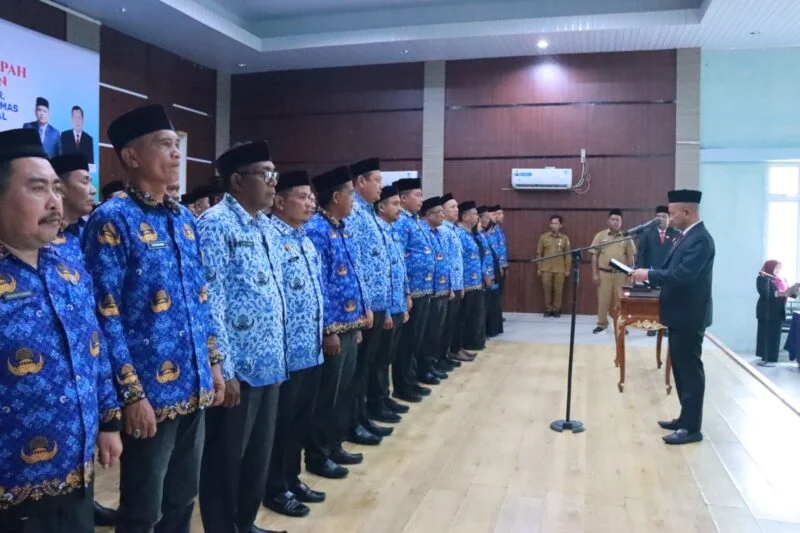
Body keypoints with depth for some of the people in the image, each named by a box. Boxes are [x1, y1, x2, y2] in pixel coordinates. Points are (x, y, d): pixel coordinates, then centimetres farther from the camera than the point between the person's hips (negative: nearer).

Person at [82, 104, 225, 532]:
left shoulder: (185, 219, 10)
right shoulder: (112, 220, -13)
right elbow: (105, 318, -16)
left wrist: (213, 363, 13)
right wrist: (131, 393, -17)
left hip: (193, 387, 7)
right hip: (149, 393, -6)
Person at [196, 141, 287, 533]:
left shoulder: (266, 227, 13)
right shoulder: (215, 224, -13)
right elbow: (210, 303, -18)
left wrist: (279, 354, 16)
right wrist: (222, 369, -19)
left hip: (269, 364, 8)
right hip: (237, 367, -8)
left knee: (259, 454, 20)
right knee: (225, 458, 9)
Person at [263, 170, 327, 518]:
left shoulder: (306, 240, 13)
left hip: (311, 349, 9)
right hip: (285, 351, -8)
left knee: (302, 420, 18)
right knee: (281, 422, 7)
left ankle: (292, 479, 34)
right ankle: (275, 489, 23)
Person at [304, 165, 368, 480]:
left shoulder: (341, 229, 13)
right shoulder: (316, 230, -16)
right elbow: (316, 285, -20)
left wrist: (357, 322, 17)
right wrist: (328, 329, -19)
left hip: (350, 325, 9)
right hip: (333, 328, -9)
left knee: (344, 391, 17)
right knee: (326, 393, 2)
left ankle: (334, 446, 31)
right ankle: (317, 455, 17)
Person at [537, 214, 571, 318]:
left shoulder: (565, 238, 3)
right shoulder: (543, 237, 3)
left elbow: (568, 255, 5)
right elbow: (539, 253, 6)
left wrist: (567, 269, 2)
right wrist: (538, 268, 3)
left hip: (559, 269, 0)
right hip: (546, 269, 0)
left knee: (558, 290, 2)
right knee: (547, 289, 3)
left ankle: (556, 309, 14)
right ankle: (548, 309, 15)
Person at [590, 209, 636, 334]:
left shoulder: (626, 237, 4)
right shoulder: (600, 236, 2)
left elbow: (631, 257, 7)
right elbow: (594, 256, 2)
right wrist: (595, 274, -3)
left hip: (621, 274, 0)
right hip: (604, 273, 0)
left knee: (620, 300, 4)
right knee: (603, 299, 3)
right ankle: (602, 324, 16)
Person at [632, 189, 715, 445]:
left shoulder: (700, 239, -20)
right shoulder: (687, 236, 12)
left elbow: (682, 276, -29)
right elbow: (673, 271, 14)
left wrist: (649, 274, -20)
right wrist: (650, 275, -1)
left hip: (689, 317, -10)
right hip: (680, 315, 10)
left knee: (690, 370, -1)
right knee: (681, 369, 17)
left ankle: (692, 427, 8)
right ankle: (686, 418, 28)